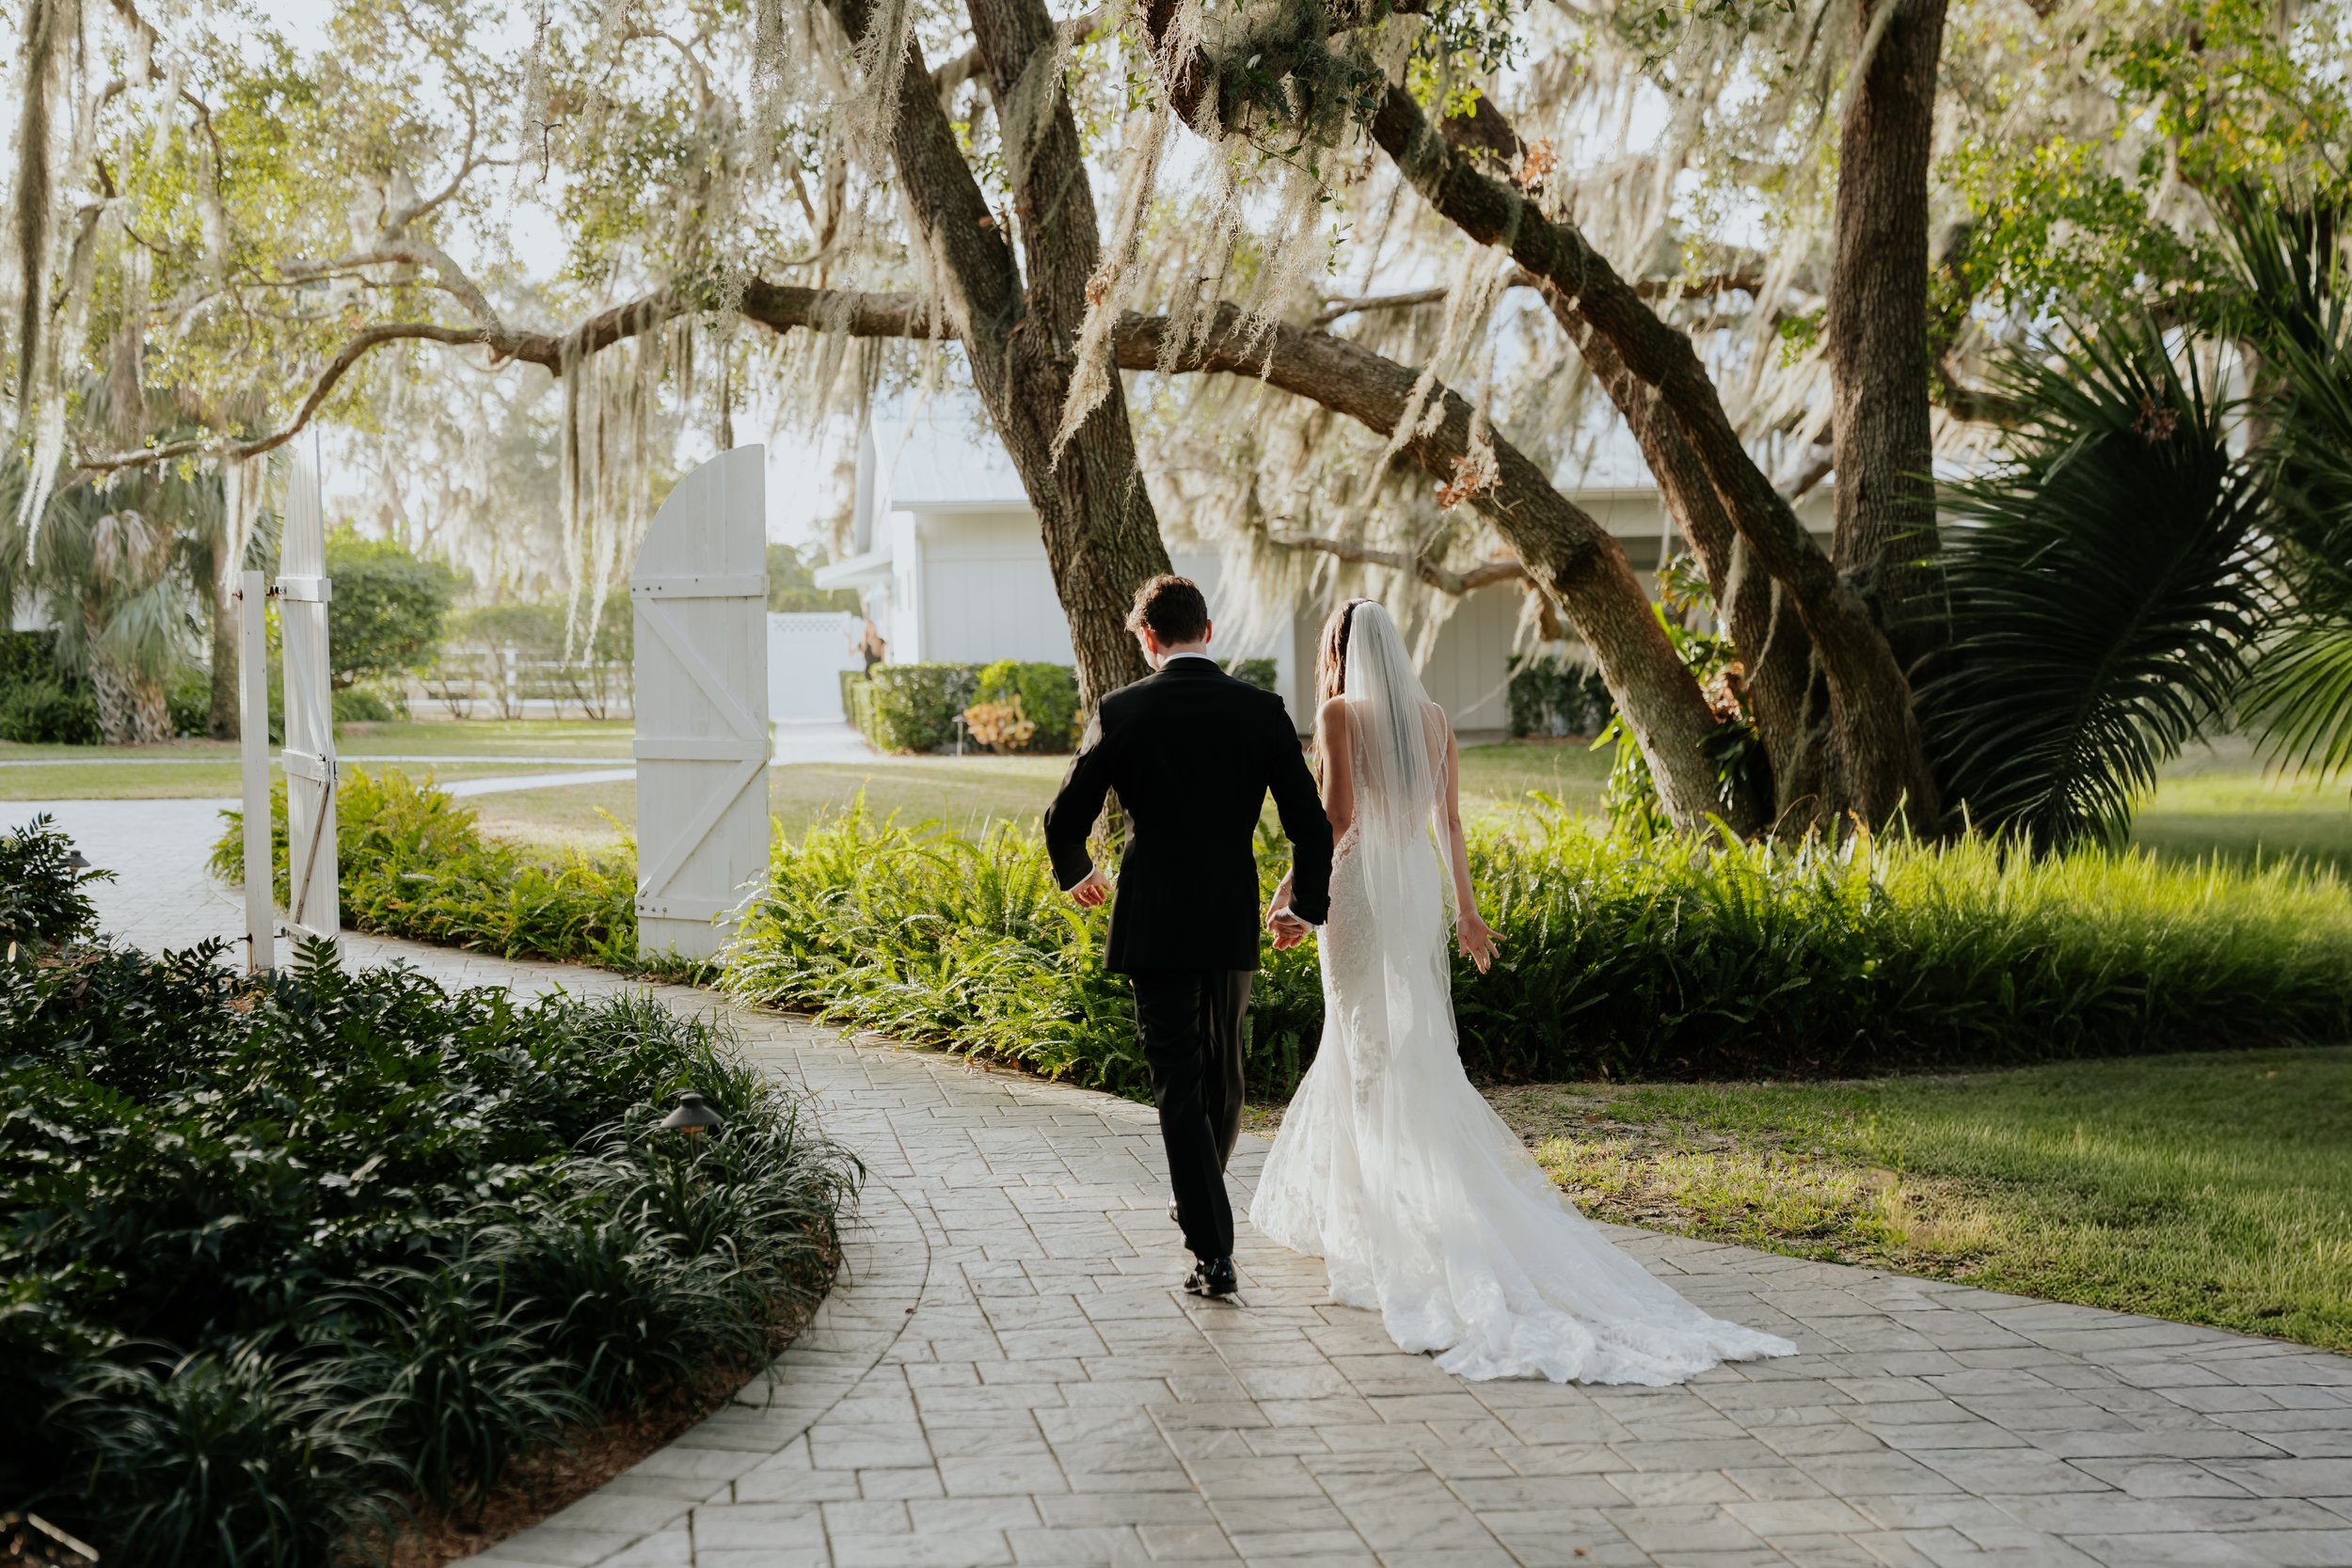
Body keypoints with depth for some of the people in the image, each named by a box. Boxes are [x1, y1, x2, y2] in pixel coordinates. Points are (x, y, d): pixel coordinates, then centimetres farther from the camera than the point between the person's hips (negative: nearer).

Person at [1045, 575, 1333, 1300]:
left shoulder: (1122, 711, -7)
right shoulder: (1262, 711, -2)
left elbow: (1065, 817, -4)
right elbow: (1311, 825, -2)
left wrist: (1076, 873, 18)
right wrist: (1306, 905, 14)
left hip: (1152, 926, -3)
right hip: (1232, 923, 3)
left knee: (1179, 1085, 0)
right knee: (1223, 1074, 21)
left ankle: (1214, 1252, -5)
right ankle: (1205, 1205, 42)